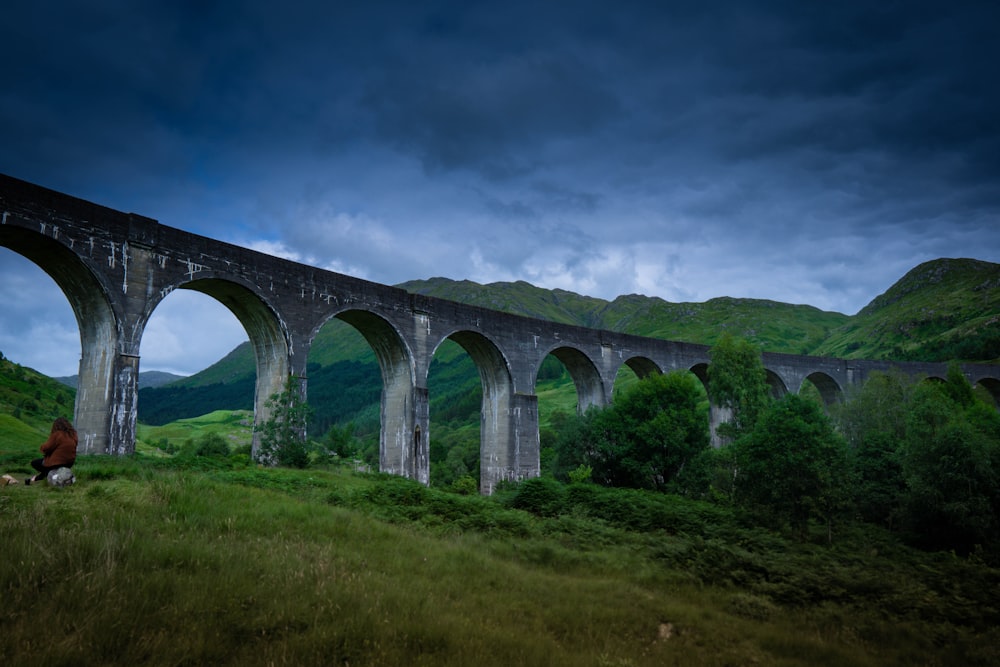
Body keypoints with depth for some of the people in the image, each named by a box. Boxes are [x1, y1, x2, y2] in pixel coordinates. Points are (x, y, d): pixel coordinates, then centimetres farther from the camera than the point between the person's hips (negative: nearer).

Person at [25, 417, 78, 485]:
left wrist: (43, 448, 9)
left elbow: (45, 448, -13)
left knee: (34, 463, 18)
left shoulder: (57, 434, -18)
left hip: (57, 464, -7)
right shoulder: (73, 434, -1)